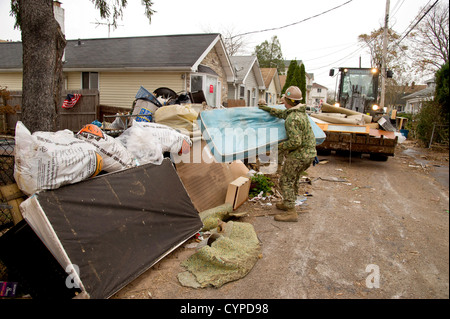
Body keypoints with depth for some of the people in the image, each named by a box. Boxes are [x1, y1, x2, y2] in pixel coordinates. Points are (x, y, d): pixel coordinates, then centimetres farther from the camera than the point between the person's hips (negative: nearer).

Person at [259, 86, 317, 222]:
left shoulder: (292, 119, -24)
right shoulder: (299, 111, 9)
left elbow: (295, 142, -28)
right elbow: (282, 114, 28)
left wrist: (280, 146, -15)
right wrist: (268, 109, 31)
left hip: (299, 155, -10)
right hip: (310, 153, 10)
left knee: (286, 181, -1)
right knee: (293, 179, 23)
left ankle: (291, 213, 1)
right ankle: (288, 204, 37)